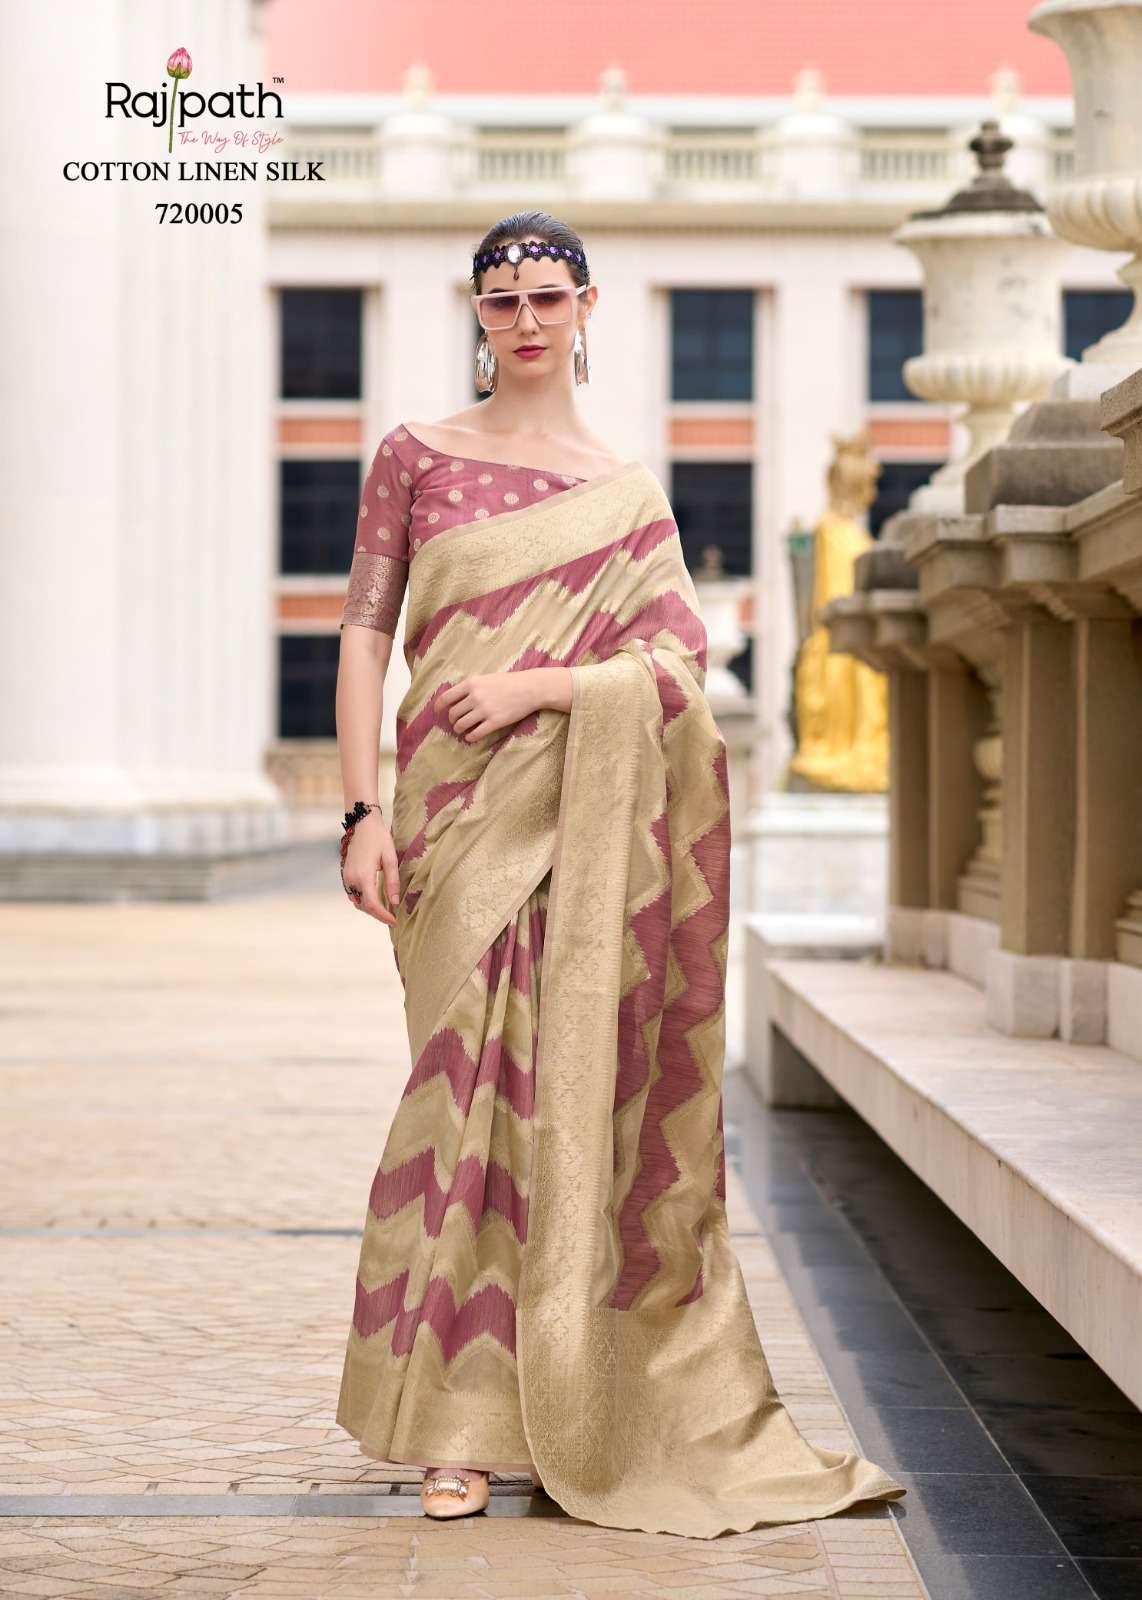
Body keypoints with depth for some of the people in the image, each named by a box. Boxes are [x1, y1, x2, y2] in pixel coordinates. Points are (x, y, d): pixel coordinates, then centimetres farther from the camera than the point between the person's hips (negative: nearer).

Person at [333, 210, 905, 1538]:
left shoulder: (629, 494, 11)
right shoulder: (415, 457, 8)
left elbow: (683, 655, -1)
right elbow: (365, 633, 3)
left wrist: (535, 684, -15)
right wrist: (361, 811, -7)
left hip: (580, 817, 1)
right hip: (455, 813, -1)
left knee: (572, 1084, -2)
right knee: (472, 1082, -4)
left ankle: (577, 1406, 9)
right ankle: (463, 1424, 3)